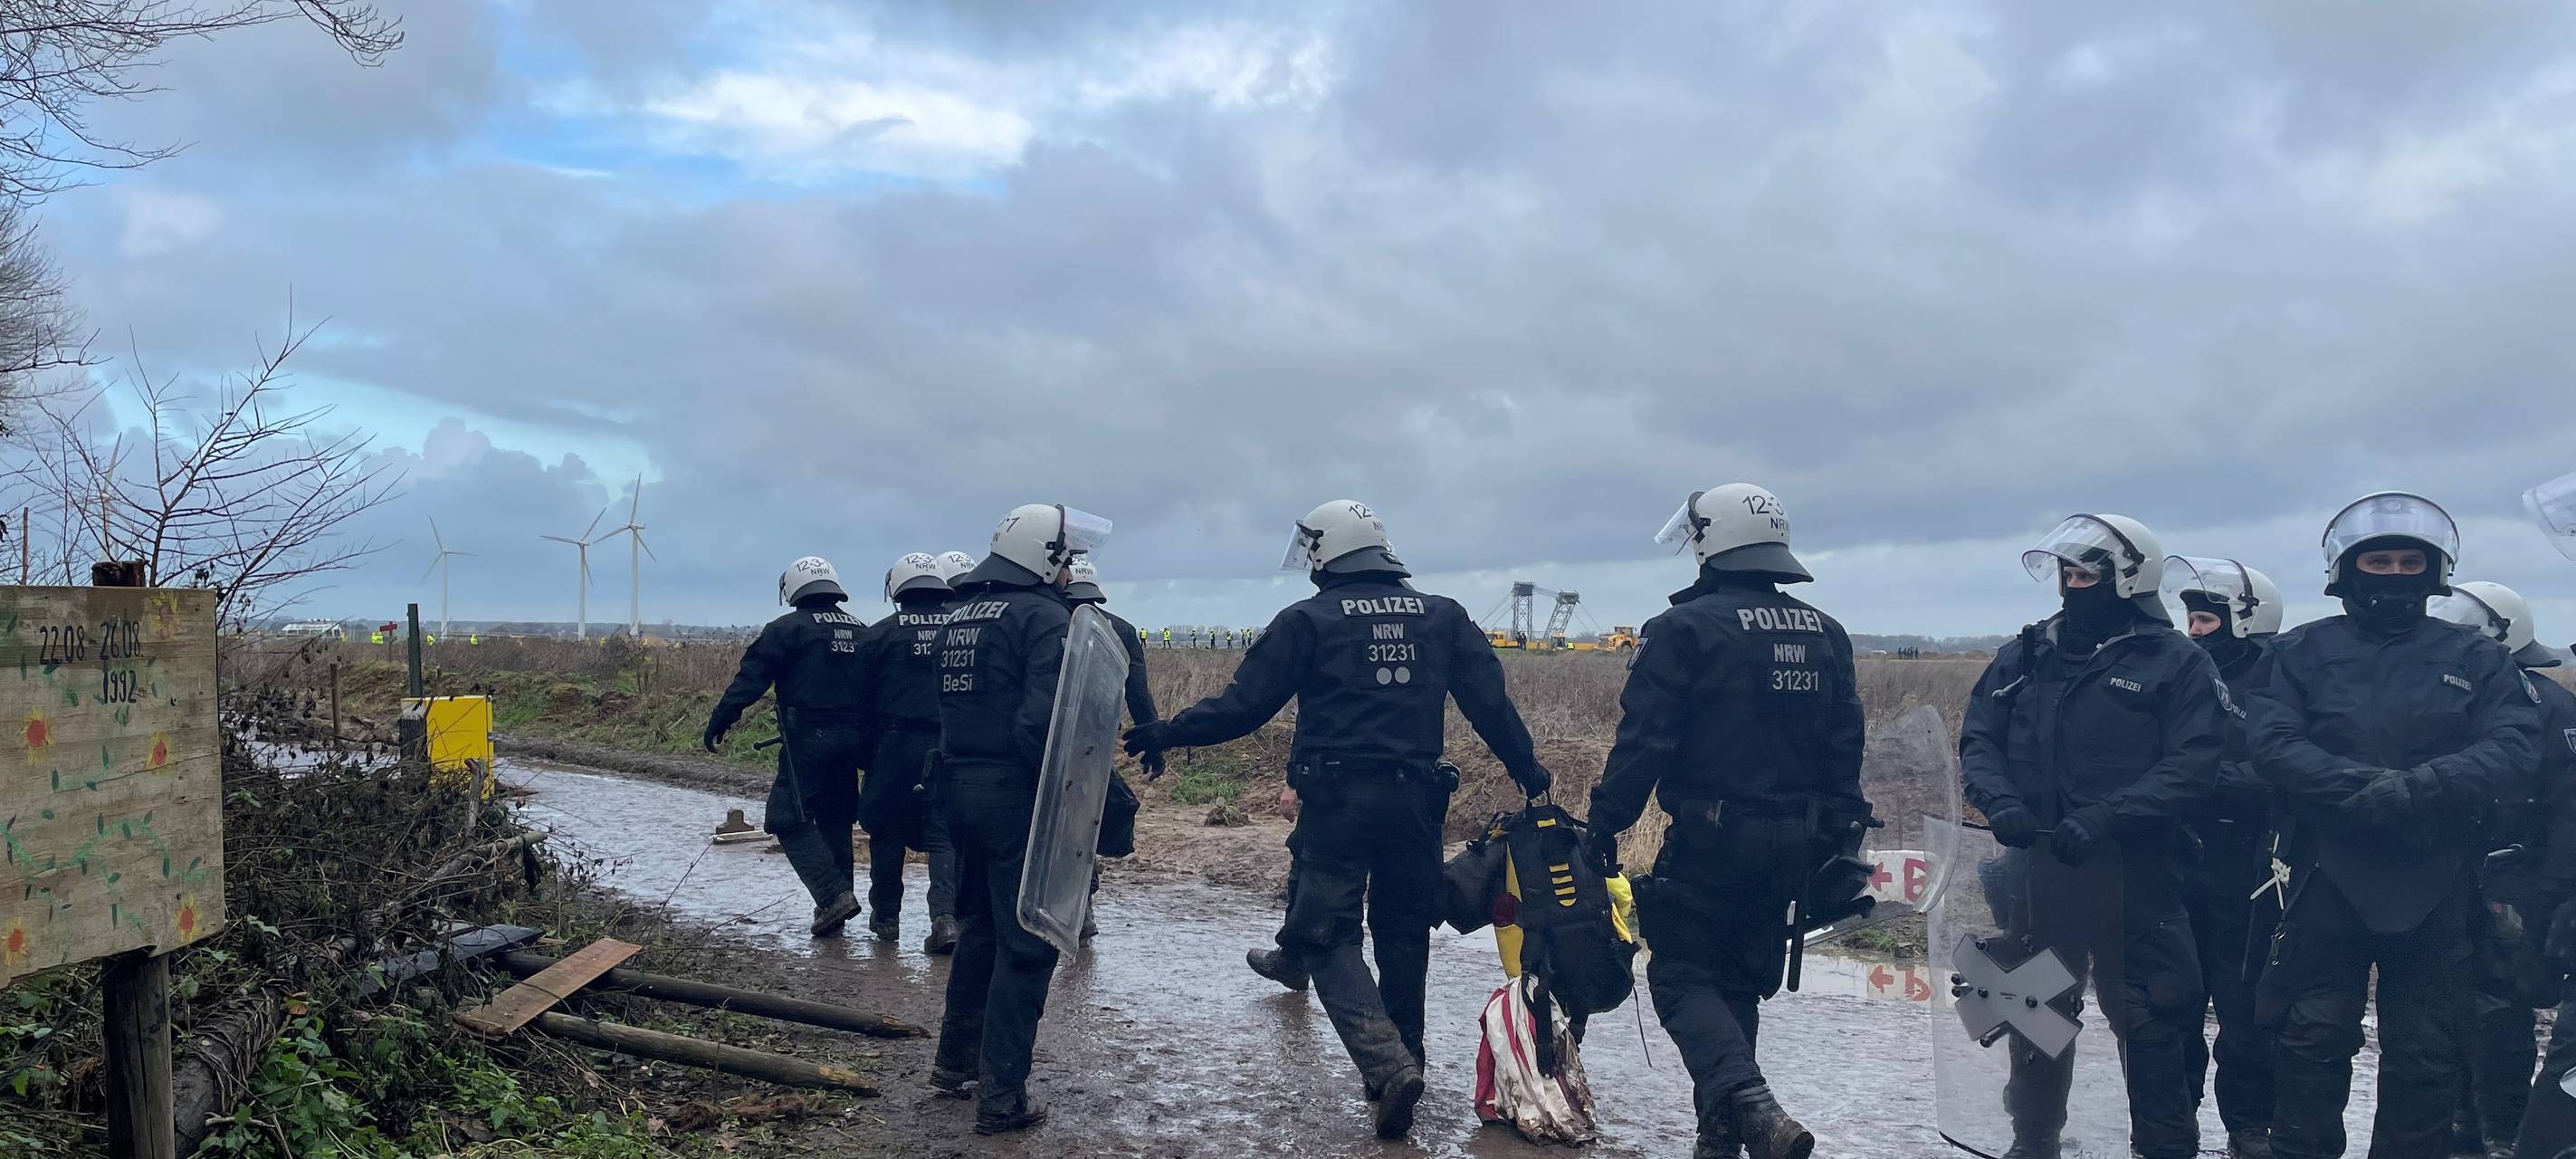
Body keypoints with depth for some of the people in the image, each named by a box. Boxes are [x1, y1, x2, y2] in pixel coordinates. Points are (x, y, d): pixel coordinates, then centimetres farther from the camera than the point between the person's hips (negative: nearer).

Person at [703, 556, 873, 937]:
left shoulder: (789, 628, -5)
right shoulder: (862, 631, 14)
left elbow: (751, 679, -10)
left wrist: (718, 722, -7)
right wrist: (867, 740, 25)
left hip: (807, 738, -6)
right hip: (851, 740, 7)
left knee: (790, 821, -2)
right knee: (835, 821, 16)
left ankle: (833, 895, -14)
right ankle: (835, 906, 17)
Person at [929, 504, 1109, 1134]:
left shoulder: (957, 617, 13)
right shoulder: (1044, 616, -14)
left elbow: (953, 707, 16)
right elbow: (1046, 721, -24)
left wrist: (959, 774, 17)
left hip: (960, 791, 8)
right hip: (1018, 798, -8)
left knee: (979, 927, 24)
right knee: (1025, 945, 0)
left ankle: (955, 1060, 35)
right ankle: (1001, 1097, 3)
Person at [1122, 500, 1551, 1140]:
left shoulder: (1308, 620, -2)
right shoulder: (1443, 616, 10)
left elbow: (1244, 704, -3)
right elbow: (1490, 703, 9)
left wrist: (1165, 733, 7)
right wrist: (1529, 772, 20)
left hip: (1337, 799, -4)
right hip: (1415, 797, 4)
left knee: (1326, 937, 3)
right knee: (1403, 933, 17)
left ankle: (1386, 1064, -14)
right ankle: (1404, 1059, 27)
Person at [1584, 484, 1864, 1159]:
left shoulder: (1686, 629, -11)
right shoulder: (1826, 635, 10)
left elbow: (1645, 738, -14)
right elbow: (1844, 748, 11)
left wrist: (1606, 824, -8)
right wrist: (1839, 837, 16)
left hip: (1709, 838, -6)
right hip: (1791, 843, 6)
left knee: (1682, 976, 2)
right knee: (1740, 982, 18)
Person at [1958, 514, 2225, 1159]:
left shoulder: (2176, 663, -4)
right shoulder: (2024, 658, 10)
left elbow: (2191, 767, -13)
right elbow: (1978, 740, 7)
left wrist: (2102, 817, -24)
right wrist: (2000, 802, -13)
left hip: (2131, 876, -5)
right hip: (2035, 870, 5)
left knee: (2148, 1020, 0)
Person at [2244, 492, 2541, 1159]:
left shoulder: (2476, 660, 9)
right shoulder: (2300, 653, 6)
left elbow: (2509, 747, -5)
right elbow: (2273, 744, -8)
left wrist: (2417, 787, -22)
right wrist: (2364, 785, -23)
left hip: (2436, 887, 1)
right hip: (2327, 878, -1)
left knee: (2425, 1054, 7)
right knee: (2312, 1040, 1)